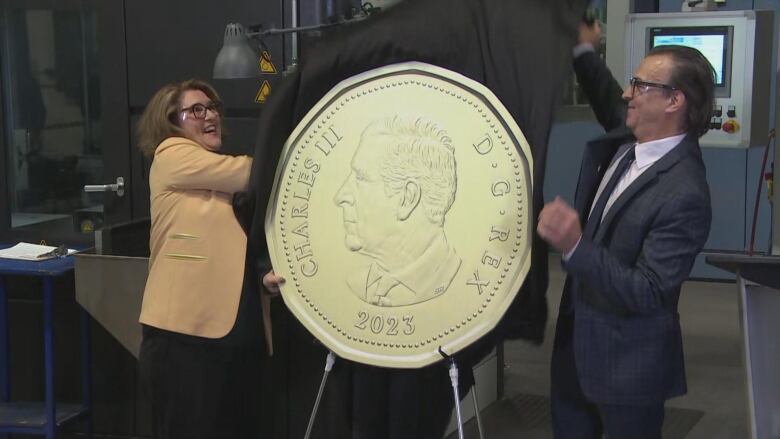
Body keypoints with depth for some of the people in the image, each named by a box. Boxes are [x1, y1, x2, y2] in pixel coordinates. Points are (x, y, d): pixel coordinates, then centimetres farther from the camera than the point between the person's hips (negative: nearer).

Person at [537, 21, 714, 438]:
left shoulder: (684, 195, -27)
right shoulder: (624, 139, -3)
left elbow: (647, 294, -29)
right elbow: (609, 102, 23)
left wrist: (575, 247, -39)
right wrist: (582, 50, 12)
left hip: (628, 362, -8)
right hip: (575, 343, 8)